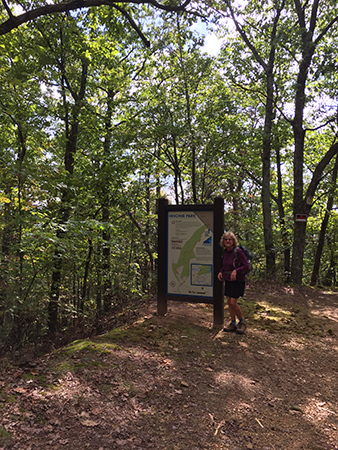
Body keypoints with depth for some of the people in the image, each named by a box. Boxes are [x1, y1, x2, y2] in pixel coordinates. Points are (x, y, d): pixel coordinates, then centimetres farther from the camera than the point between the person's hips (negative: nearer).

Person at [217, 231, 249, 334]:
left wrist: (236, 271, -27)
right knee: (229, 302, 10)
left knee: (233, 303, -8)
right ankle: (233, 324, 23)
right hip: (228, 280, 7)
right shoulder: (225, 252, 4)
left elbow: (246, 266, -15)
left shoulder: (238, 251, -17)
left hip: (238, 281, -7)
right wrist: (220, 272, 0)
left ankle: (242, 322, 15)